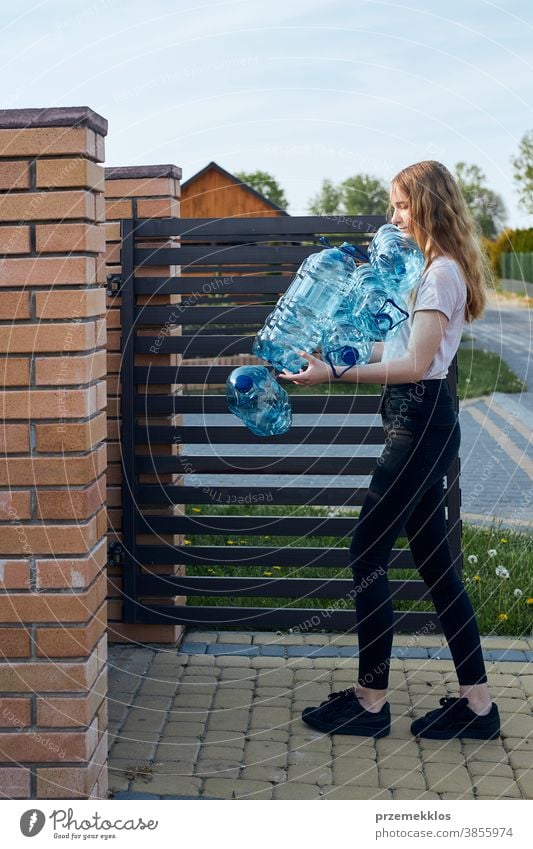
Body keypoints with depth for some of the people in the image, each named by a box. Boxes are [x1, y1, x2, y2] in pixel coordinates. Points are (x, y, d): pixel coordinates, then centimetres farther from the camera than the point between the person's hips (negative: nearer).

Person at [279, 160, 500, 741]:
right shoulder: (433, 269, 18)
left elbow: (415, 364, -20)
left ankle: (371, 701, 7)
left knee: (366, 553, -4)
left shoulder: (442, 272, -12)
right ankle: (476, 703, 17)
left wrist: (334, 374, -24)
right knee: (432, 559, 11)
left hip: (420, 423, -10)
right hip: (420, 423, 10)